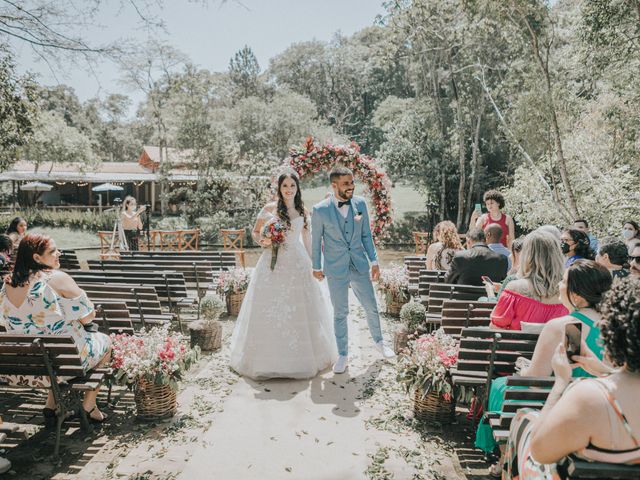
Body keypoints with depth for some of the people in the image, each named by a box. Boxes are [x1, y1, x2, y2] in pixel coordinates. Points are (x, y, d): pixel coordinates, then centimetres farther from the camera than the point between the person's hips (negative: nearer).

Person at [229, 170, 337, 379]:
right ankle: (269, 358, 15)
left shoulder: (302, 211, 9)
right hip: (273, 264, -2)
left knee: (299, 310, 6)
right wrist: (262, 241, -14)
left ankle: (302, 355, 22)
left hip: (297, 264, 2)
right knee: (270, 310, 0)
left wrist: (311, 259, 21)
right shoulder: (269, 209, 0)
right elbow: (255, 233, 7)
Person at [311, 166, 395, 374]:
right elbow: (316, 240, -1)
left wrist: (374, 261, 4)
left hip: (360, 266, 3)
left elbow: (366, 235, 5)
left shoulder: (360, 204, -2)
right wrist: (316, 267, 7)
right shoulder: (320, 210, -11)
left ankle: (379, 342, 38)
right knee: (340, 314, 8)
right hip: (336, 270, -3)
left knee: (371, 307, 13)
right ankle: (343, 355, 26)